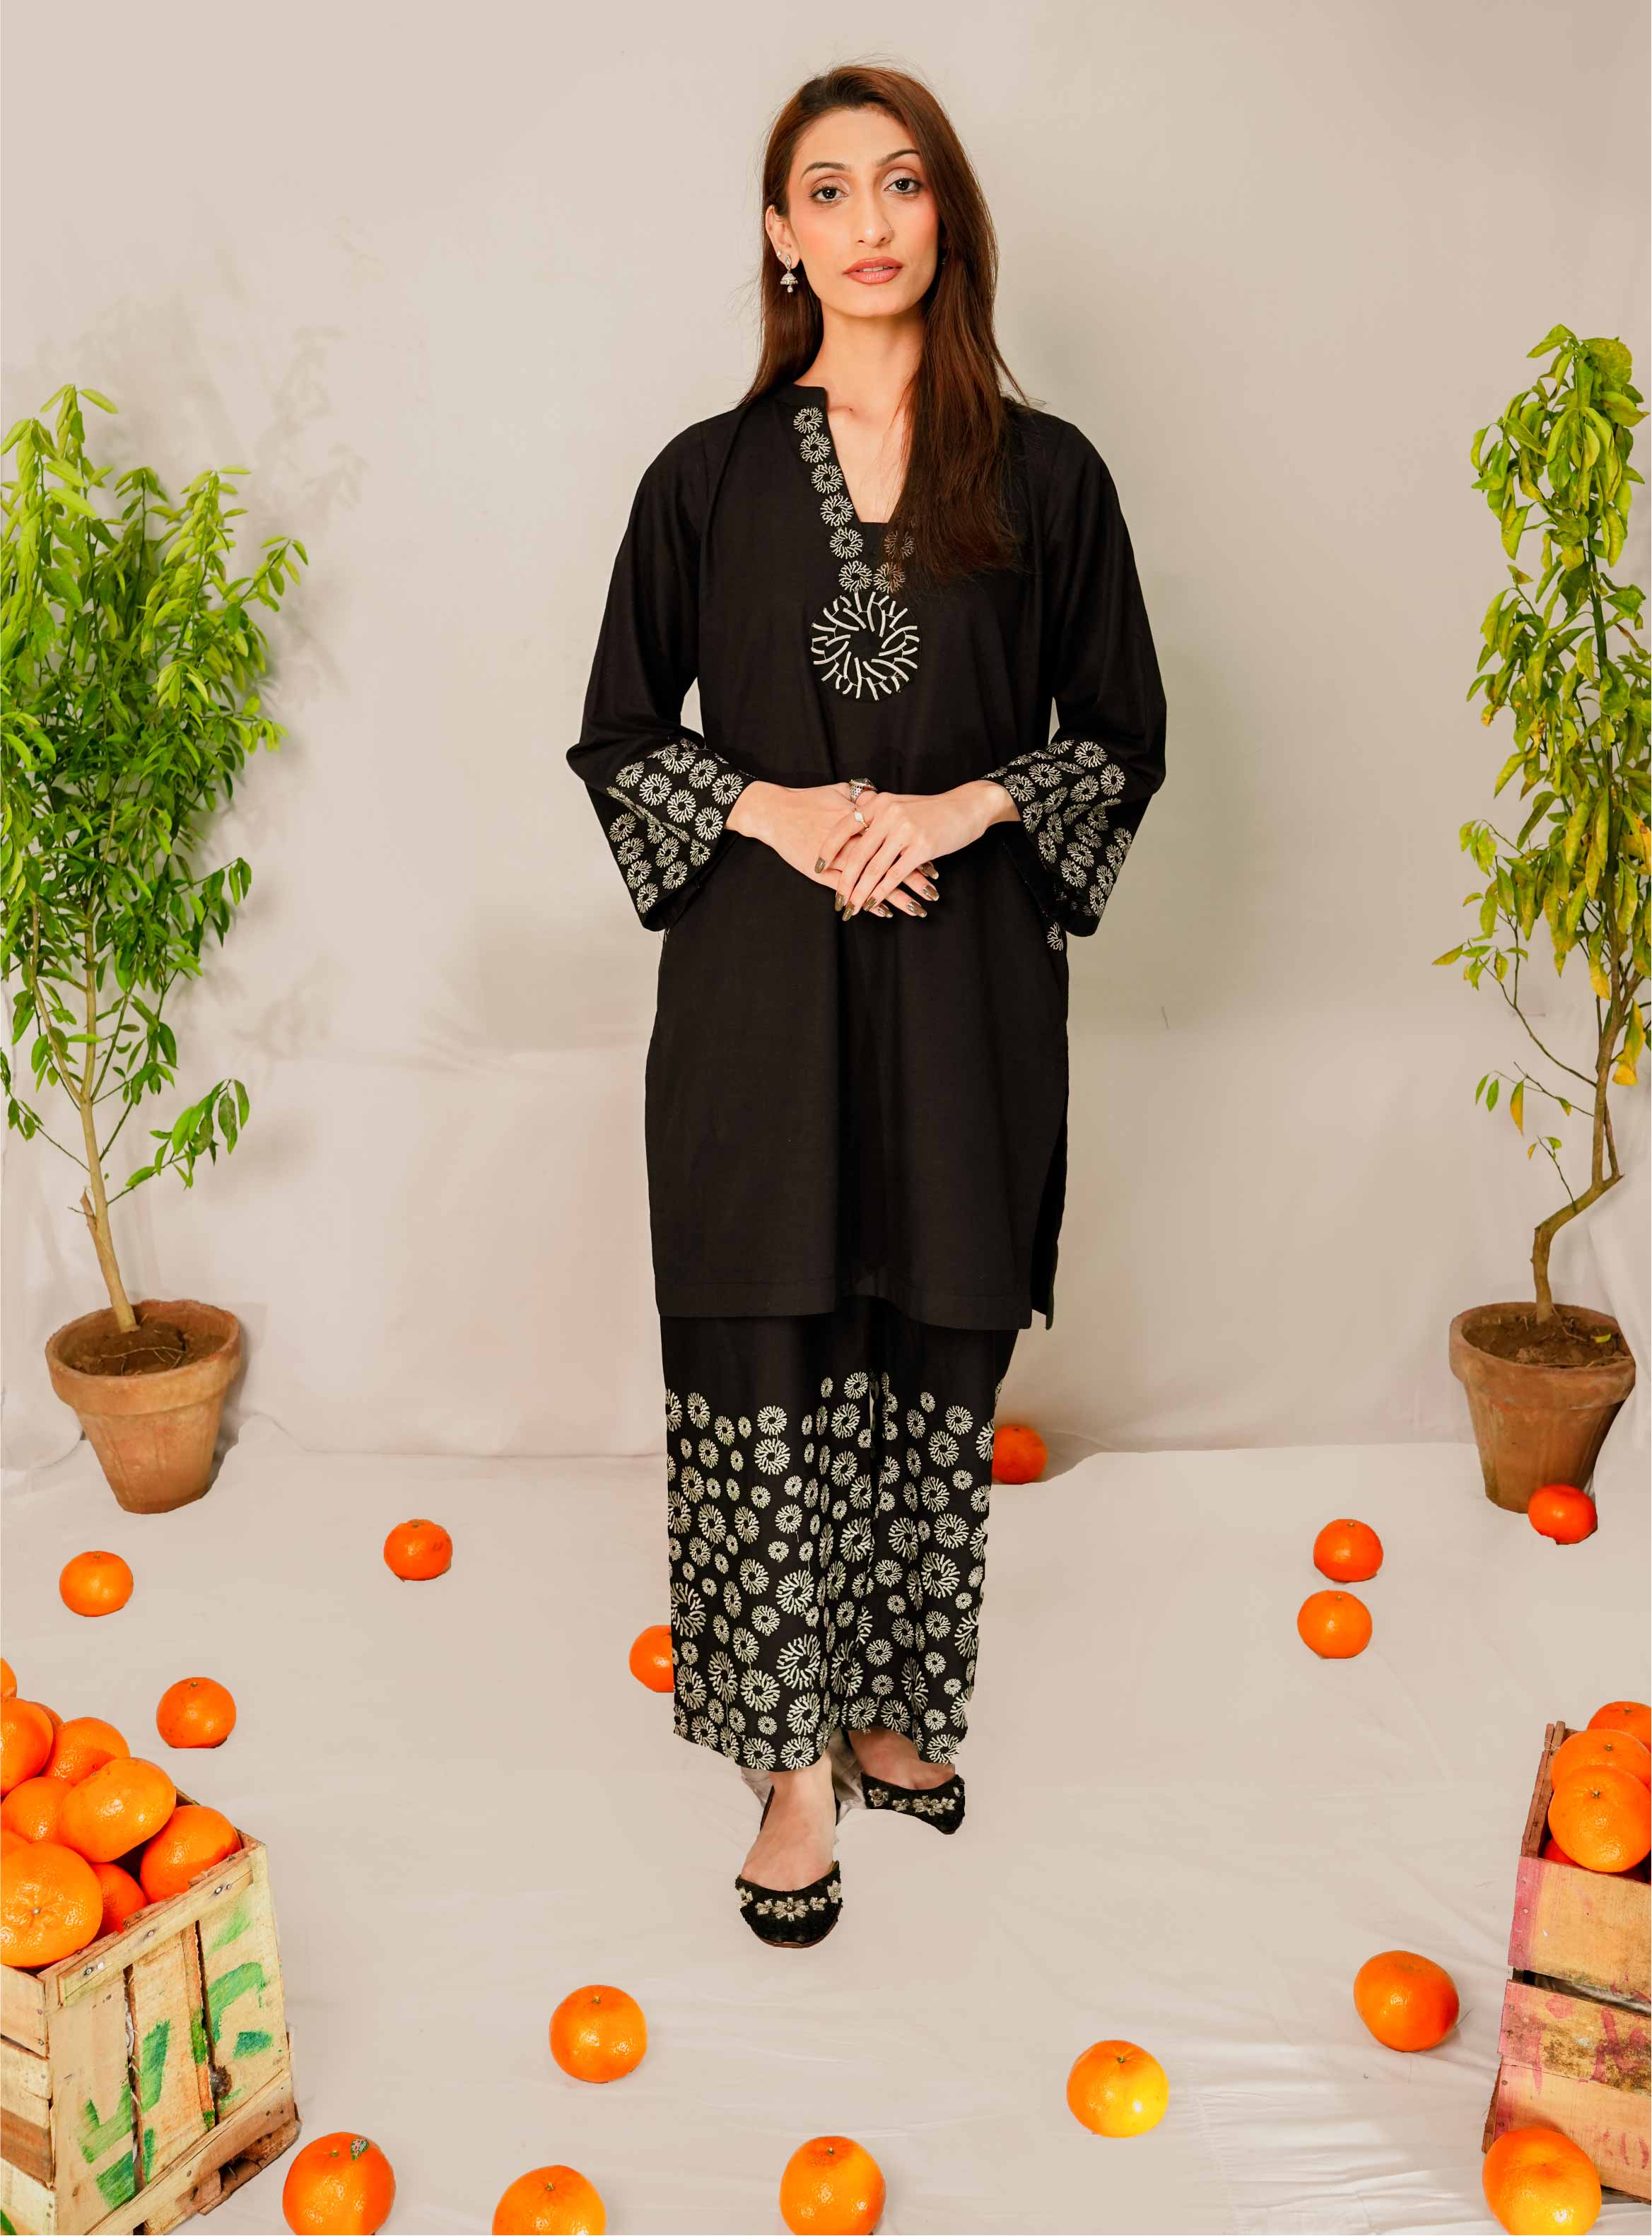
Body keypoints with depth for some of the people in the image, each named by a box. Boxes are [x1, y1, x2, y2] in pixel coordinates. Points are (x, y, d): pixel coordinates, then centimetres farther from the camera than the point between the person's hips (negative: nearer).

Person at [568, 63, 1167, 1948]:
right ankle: (794, 1767, 17)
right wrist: (773, 812, -10)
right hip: (761, 985, 0)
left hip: (965, 983, 1)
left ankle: (897, 1706, 30)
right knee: (762, 1371, 0)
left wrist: (967, 807, -10)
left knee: (935, 1364, 9)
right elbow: (616, 735, 8)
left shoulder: (1044, 473, 5)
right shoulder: (710, 476, 6)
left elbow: (1124, 734, 7)